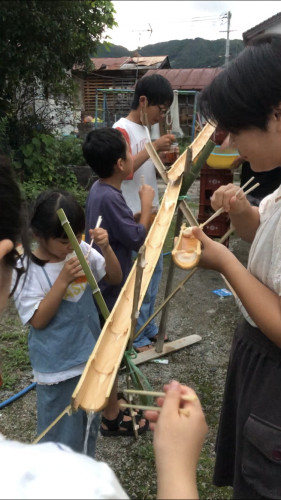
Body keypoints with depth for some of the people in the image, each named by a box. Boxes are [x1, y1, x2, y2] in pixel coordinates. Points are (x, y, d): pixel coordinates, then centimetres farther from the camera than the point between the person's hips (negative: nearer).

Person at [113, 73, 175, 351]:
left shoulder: (144, 128, 13)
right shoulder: (121, 130, -13)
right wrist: (153, 148, -24)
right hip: (133, 217, -9)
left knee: (155, 270, 16)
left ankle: (148, 327, 31)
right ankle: (136, 337, 16)